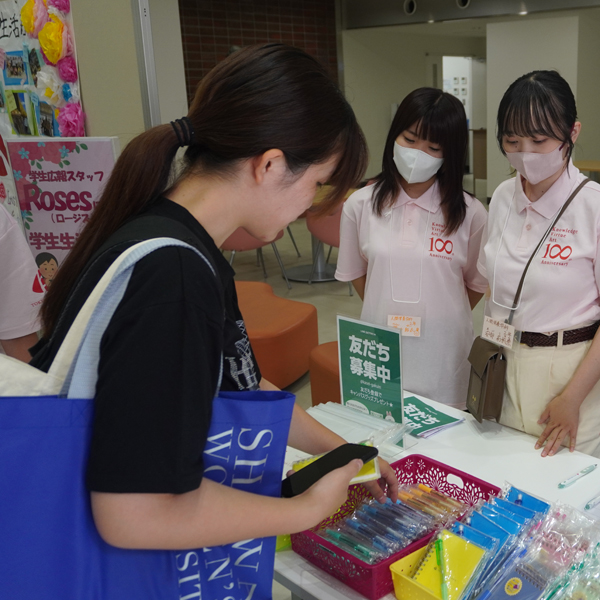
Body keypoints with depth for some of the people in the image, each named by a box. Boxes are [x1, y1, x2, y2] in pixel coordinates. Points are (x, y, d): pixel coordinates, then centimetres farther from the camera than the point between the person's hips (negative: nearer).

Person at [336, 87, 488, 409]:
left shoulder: (469, 213, -7)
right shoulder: (360, 205, -3)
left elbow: (476, 284, 5)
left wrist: (440, 319, 8)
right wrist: (388, 313, 11)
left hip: (443, 356, -1)